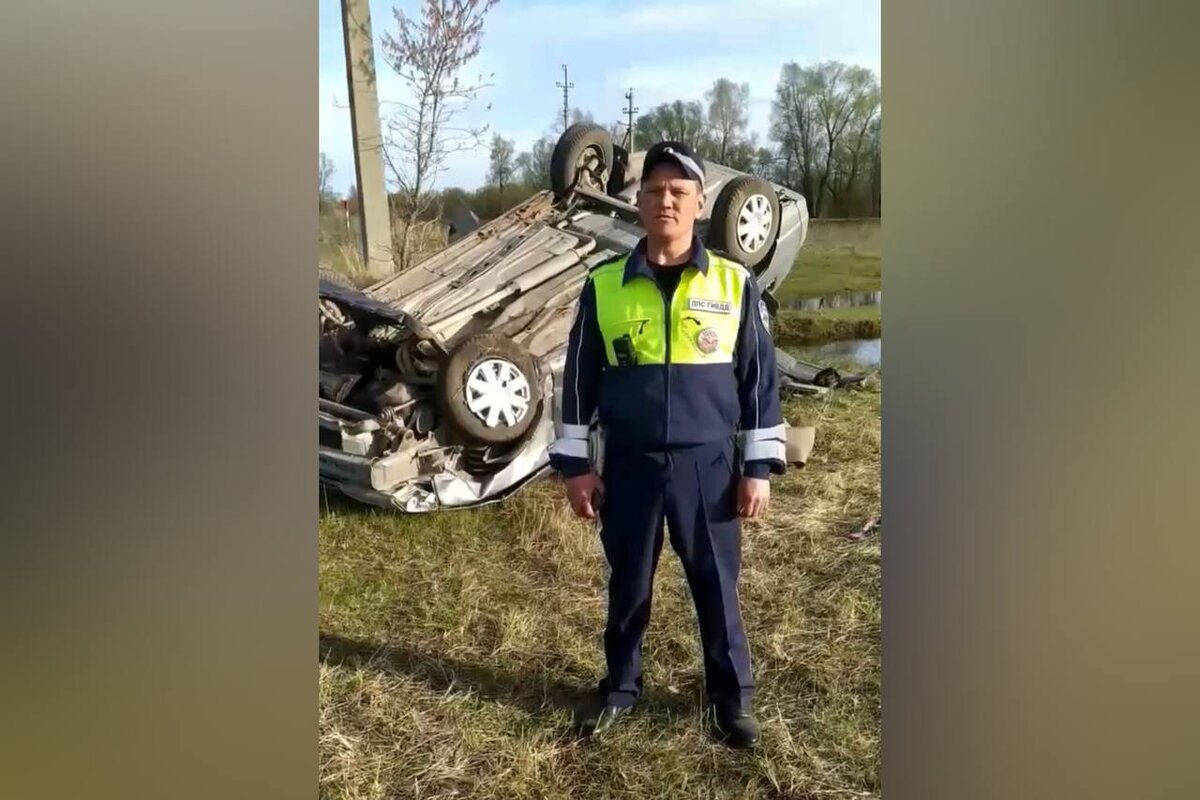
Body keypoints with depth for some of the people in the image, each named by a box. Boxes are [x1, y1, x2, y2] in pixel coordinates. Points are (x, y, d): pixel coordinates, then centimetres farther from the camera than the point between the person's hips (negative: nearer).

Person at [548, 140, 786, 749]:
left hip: (709, 466, -1)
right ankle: (621, 685, 37)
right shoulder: (603, 286, -1)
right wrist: (574, 464, 2)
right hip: (629, 466, 1)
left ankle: (731, 695, 32)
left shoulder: (734, 285, -3)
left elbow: (760, 380, 1)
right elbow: (578, 380, 4)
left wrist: (759, 468, -1)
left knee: (716, 586, 12)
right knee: (628, 584, 15)